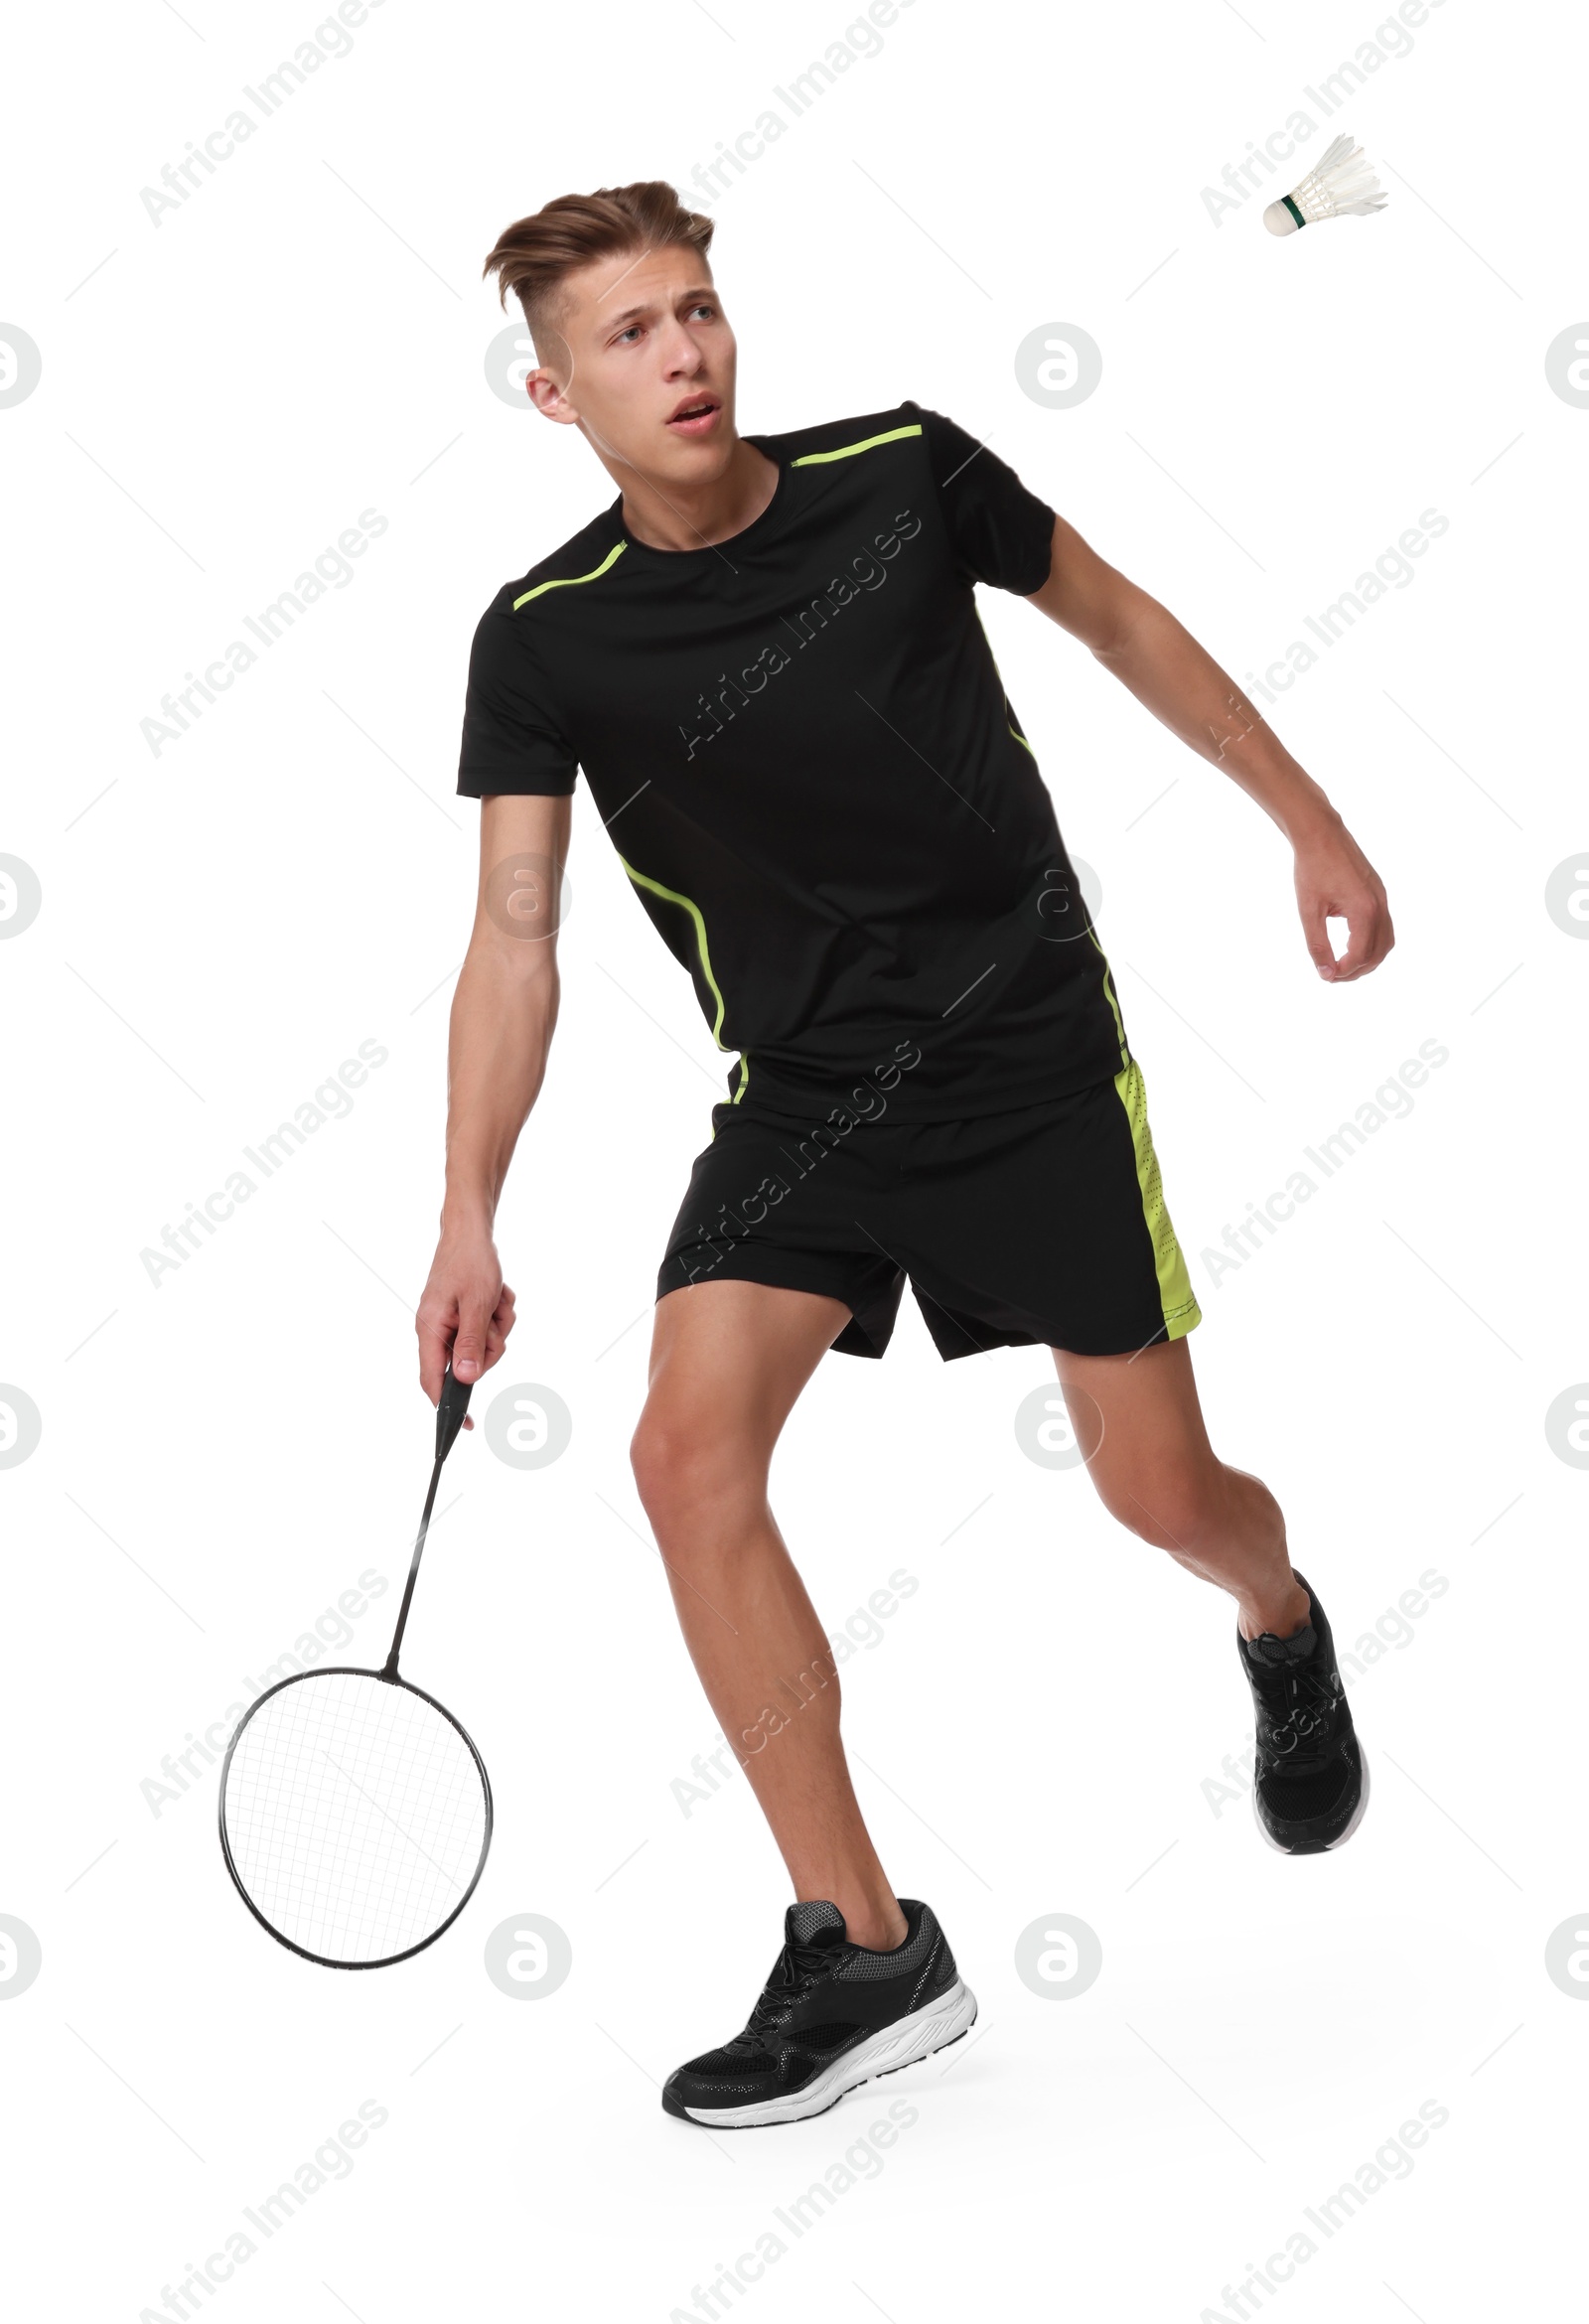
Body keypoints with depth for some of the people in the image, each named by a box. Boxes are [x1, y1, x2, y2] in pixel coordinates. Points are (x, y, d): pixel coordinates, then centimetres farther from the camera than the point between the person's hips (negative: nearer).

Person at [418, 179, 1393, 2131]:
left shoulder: (903, 471, -9)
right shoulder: (543, 639, -10)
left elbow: (1117, 618, 6)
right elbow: (514, 941, -10)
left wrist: (1310, 823, 9)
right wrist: (470, 1224, -20)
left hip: (1031, 1045, -1)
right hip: (805, 1090, 1)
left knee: (1164, 1496, 0)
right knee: (691, 1453, -19)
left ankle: (1283, 1625, 41)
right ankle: (863, 1950, -8)